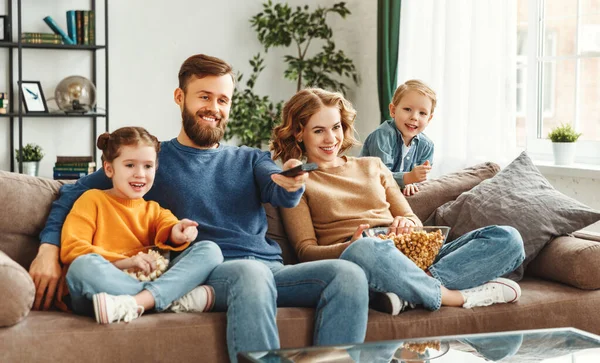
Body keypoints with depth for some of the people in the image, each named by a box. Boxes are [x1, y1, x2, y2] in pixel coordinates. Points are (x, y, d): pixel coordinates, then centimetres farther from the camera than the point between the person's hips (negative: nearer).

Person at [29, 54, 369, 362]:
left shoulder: (250, 160, 24)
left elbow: (281, 194, 2)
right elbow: (74, 193, 16)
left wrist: (292, 183, -24)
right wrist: (48, 248, -1)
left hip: (273, 267, 4)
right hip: (207, 272, -3)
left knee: (349, 274, -26)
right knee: (252, 273, -39)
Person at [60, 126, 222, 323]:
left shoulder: (153, 210, 25)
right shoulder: (92, 199, 12)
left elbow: (167, 228, 1)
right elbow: (71, 249, -3)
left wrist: (176, 233, -25)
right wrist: (124, 262, -15)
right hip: (105, 288, -3)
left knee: (210, 250, -13)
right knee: (84, 265, -36)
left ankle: (137, 303, -34)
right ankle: (178, 299, -30)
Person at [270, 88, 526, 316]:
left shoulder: (372, 166, 27)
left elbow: (413, 220, 24)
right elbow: (306, 251, 3)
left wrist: (407, 223, -2)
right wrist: (349, 246, -18)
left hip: (410, 260, 5)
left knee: (507, 238, -14)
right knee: (365, 250, -44)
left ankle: (407, 294, -30)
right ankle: (458, 297, -22)